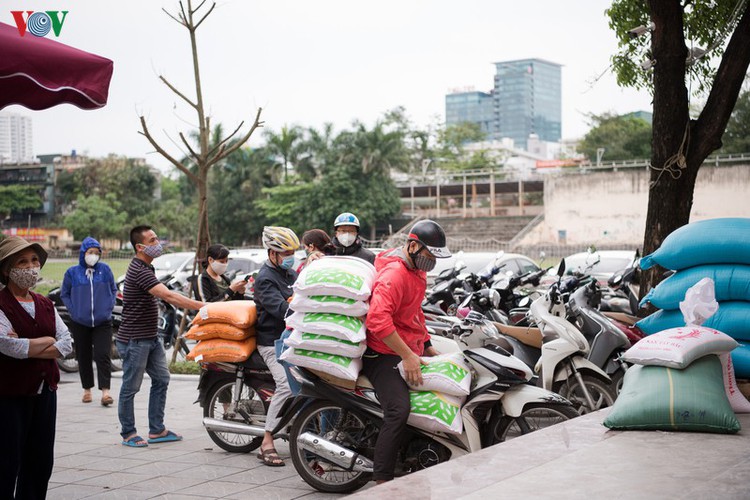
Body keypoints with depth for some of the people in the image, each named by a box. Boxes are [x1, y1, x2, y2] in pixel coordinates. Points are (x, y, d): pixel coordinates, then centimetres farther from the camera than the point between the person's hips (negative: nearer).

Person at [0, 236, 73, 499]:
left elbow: (67, 343, 1)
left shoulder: (45, 305, 11)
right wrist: (48, 341, -8)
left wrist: (29, 347, -13)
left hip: (45, 391, 6)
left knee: (41, 462, 10)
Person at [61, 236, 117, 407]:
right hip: (80, 323, 1)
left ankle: (105, 391, -13)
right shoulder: (72, 272, -1)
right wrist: (73, 310, -2)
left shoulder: (105, 270, 1)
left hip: (102, 322, -1)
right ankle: (87, 389, 22)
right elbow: (64, 294, 9)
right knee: (84, 357, 9)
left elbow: (113, 290, 13)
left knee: (103, 355, -10)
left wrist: (109, 307, 0)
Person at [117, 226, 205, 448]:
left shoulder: (145, 268, 12)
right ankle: (128, 434, 12)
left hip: (150, 338, 10)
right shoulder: (139, 271, -21)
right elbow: (169, 296, -30)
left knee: (161, 380, 10)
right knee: (131, 387, 1)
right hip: (134, 340, -10)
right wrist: (202, 306, -32)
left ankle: (157, 430, 17)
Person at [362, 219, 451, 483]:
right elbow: (378, 320, -32)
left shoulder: (416, 269, 14)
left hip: (408, 351, 11)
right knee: (399, 410, -28)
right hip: (384, 355, -11)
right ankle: (382, 482, -26)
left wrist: (427, 346, 23)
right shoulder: (393, 274, -21)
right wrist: (408, 356, -29)